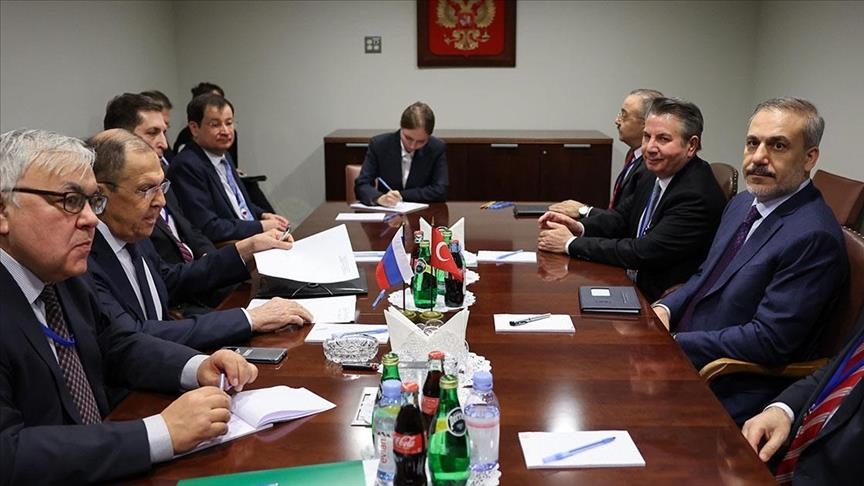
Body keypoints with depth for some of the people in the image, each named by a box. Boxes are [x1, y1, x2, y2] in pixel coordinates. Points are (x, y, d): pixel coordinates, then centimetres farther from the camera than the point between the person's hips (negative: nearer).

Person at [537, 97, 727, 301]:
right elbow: (621, 215, 14)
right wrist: (579, 227, -7)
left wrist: (572, 244, -19)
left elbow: (644, 253, -25)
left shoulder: (698, 196, -23)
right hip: (629, 283, 8)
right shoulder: (657, 174, 4)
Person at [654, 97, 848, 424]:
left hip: (731, 394, -8)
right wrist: (665, 309, -1)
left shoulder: (814, 237, -20)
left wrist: (673, 343, -18)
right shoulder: (742, 204, 9)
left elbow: (769, 341, -22)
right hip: (684, 357, 8)